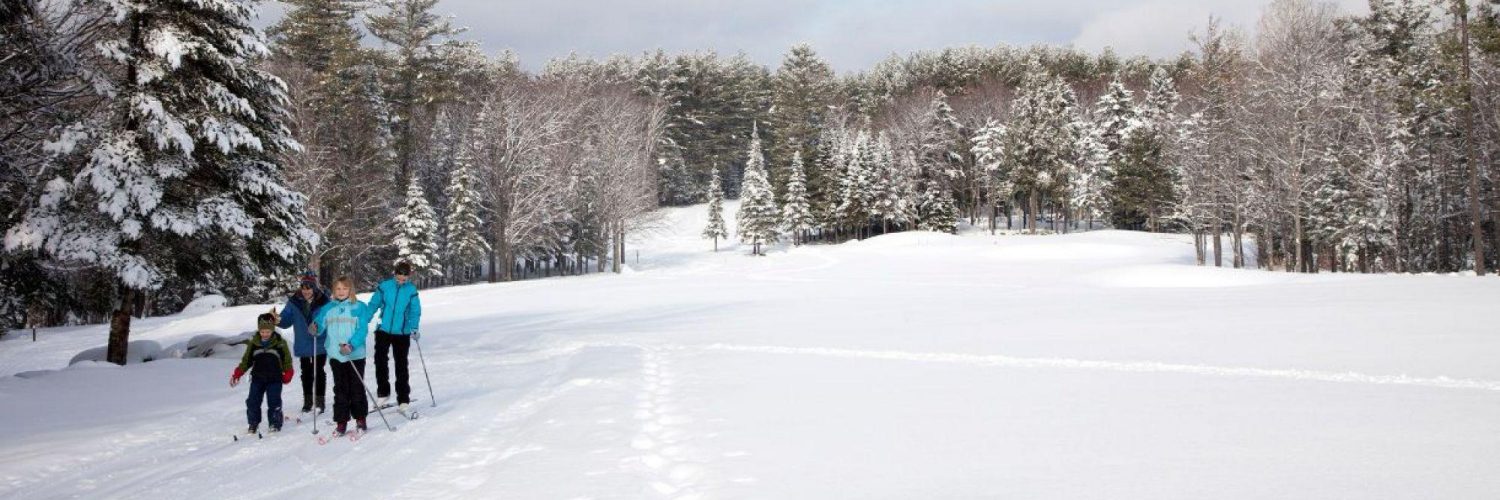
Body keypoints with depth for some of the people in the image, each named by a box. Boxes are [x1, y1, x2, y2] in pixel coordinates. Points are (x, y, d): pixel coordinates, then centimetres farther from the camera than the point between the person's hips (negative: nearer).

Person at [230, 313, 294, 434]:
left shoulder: (280, 343, -3)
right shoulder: (253, 343, 3)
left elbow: (287, 360, 3)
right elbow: (246, 361, 11)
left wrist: (287, 375, -8)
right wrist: (237, 374, 2)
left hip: (275, 379, -2)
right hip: (257, 378, 2)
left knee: (274, 403, -10)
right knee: (252, 402, -3)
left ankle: (275, 424, 4)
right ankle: (253, 424, 11)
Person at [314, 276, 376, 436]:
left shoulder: (359, 307, -2)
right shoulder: (328, 308, 10)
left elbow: (362, 330, -9)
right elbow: (320, 324, 4)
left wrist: (351, 345, -22)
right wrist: (315, 328, -21)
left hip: (356, 355, -3)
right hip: (335, 355, 3)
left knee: (357, 388, 4)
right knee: (340, 389, 6)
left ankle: (360, 419, 16)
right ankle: (341, 422, 10)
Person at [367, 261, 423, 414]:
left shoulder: (411, 290, -5)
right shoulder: (385, 286, -5)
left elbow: (415, 311, -2)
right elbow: (373, 304, 1)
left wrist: (414, 328, -16)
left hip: (402, 333, -1)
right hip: (383, 331, 1)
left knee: (401, 367, 4)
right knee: (380, 361, 3)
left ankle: (403, 400, 9)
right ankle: (382, 392, 22)